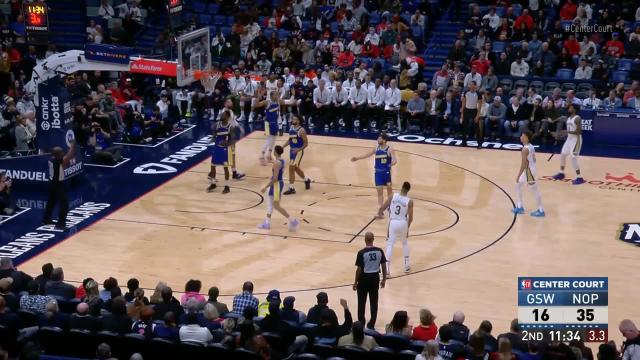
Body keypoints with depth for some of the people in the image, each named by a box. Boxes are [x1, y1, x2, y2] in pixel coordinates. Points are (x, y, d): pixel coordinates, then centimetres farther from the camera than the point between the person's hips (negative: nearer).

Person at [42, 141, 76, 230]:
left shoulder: (52, 159, 2)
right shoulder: (59, 161, -22)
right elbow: (69, 156, -25)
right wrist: (73, 144, -15)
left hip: (52, 183, 9)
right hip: (58, 184, -9)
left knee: (51, 202, 24)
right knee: (64, 204, -5)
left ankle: (46, 219, 39)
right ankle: (60, 224, -7)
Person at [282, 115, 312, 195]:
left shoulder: (301, 130, -17)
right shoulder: (291, 128, 5)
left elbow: (306, 143, -14)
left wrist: (299, 149, -28)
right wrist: (283, 147, 5)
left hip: (298, 151, -8)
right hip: (292, 150, 8)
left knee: (291, 167, -13)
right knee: (296, 168, 19)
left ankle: (291, 188, -7)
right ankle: (306, 180, 44)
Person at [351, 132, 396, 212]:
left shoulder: (389, 149, -11)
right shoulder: (376, 149, 4)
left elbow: (394, 160, -22)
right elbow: (367, 155, 17)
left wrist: (393, 162, -46)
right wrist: (357, 158, 18)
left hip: (387, 172, -4)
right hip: (378, 173, 4)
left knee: (389, 190, 7)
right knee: (379, 191, 2)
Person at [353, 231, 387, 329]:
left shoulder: (361, 253, -17)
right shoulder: (379, 251, -6)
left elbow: (359, 269, -13)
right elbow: (383, 266, 0)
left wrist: (355, 282, -2)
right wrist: (384, 279, 12)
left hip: (364, 279, -3)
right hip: (375, 278, 3)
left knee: (362, 302, 11)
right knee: (374, 302, 11)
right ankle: (371, 324, 17)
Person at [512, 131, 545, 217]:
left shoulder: (525, 149, -24)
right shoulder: (531, 146, 5)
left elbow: (523, 164, -25)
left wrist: (518, 175, -19)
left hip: (528, 170, -10)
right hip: (530, 168, 10)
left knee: (535, 190, 1)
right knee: (518, 185, 20)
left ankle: (541, 211, 11)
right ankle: (520, 207, 27)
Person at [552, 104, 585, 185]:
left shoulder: (577, 118, -19)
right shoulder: (568, 118, 10)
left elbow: (578, 131, -24)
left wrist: (568, 132, -27)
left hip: (576, 139, -9)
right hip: (569, 139, 9)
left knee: (573, 158, -13)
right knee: (562, 155, 15)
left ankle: (579, 178, -7)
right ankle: (561, 173, 33)